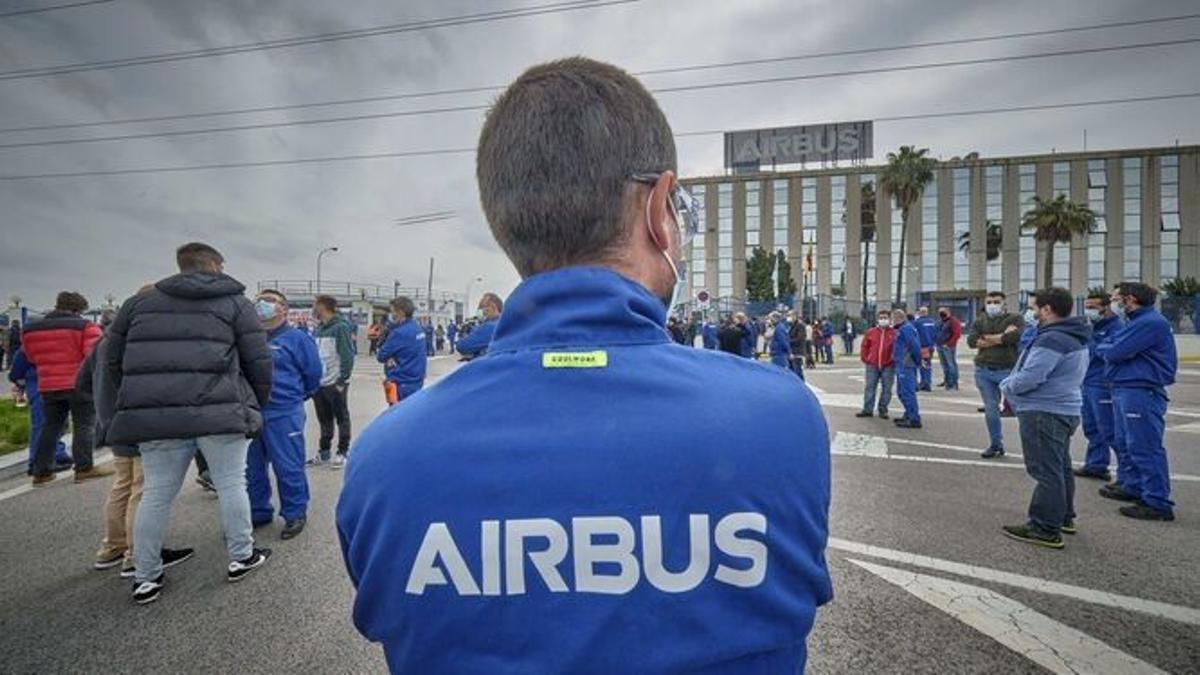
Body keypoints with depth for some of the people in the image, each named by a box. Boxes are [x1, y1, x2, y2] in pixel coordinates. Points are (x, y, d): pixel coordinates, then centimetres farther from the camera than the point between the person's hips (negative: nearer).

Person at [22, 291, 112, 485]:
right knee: (84, 425, 0)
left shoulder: (31, 330, 11)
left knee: (50, 426, 15)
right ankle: (84, 468, -2)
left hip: (48, 386, 6)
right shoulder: (85, 326, -10)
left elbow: (31, 358, 18)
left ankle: (41, 472, 19)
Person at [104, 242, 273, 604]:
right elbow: (258, 361, 0)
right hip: (219, 412, -4)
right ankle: (241, 557, 22)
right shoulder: (235, 302, 4)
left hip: (154, 415, 4)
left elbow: (113, 360, 19)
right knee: (231, 485, 9)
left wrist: (137, 403, 28)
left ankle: (146, 577, 24)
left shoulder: (139, 302, 17)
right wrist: (258, 404, 13)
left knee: (156, 493, 14)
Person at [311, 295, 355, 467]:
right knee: (324, 420, 16)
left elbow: (347, 356, -15)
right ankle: (323, 451, 29)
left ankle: (343, 452, 17)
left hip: (336, 383, -7)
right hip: (319, 383, 7)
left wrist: (342, 381, -17)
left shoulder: (340, 327, -13)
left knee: (342, 418, 6)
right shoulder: (318, 328, 10)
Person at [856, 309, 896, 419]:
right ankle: (867, 409, 10)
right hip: (872, 365, 1)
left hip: (888, 366, -1)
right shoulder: (870, 332, 4)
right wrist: (864, 359, 4)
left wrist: (895, 360, -1)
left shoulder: (894, 333, -1)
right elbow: (864, 346, 10)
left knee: (886, 389, 5)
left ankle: (883, 410, 16)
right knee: (869, 387, 4)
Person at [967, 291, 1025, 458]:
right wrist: (1003, 336, -10)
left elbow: (1019, 335, -19)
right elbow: (971, 341, -7)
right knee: (990, 409, 10)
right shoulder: (980, 321, 10)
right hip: (984, 371, 3)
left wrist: (989, 338, -8)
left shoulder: (1014, 318, 1)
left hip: (1008, 370, -3)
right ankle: (996, 445, 21)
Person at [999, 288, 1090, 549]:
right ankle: (1064, 517, 37)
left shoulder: (1052, 340, -22)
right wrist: (1012, 385, 9)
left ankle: (1045, 530, 4)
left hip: (1044, 413, -11)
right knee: (1060, 467, 22)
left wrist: (1007, 385, -8)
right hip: (1065, 408, 11)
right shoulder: (1074, 337, 13)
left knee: (1046, 471, -4)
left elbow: (1029, 377, -27)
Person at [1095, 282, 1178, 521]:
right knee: (1127, 445, 19)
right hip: (1125, 390, 10)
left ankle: (1158, 504, 2)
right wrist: (1110, 348, -1)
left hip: (1140, 392, -10)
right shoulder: (1137, 321, 16)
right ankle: (1132, 487, 31)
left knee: (1145, 448, -5)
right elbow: (1108, 346, 18)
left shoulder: (1151, 322, -17)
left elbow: (1113, 353, -19)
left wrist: (1105, 348, 0)